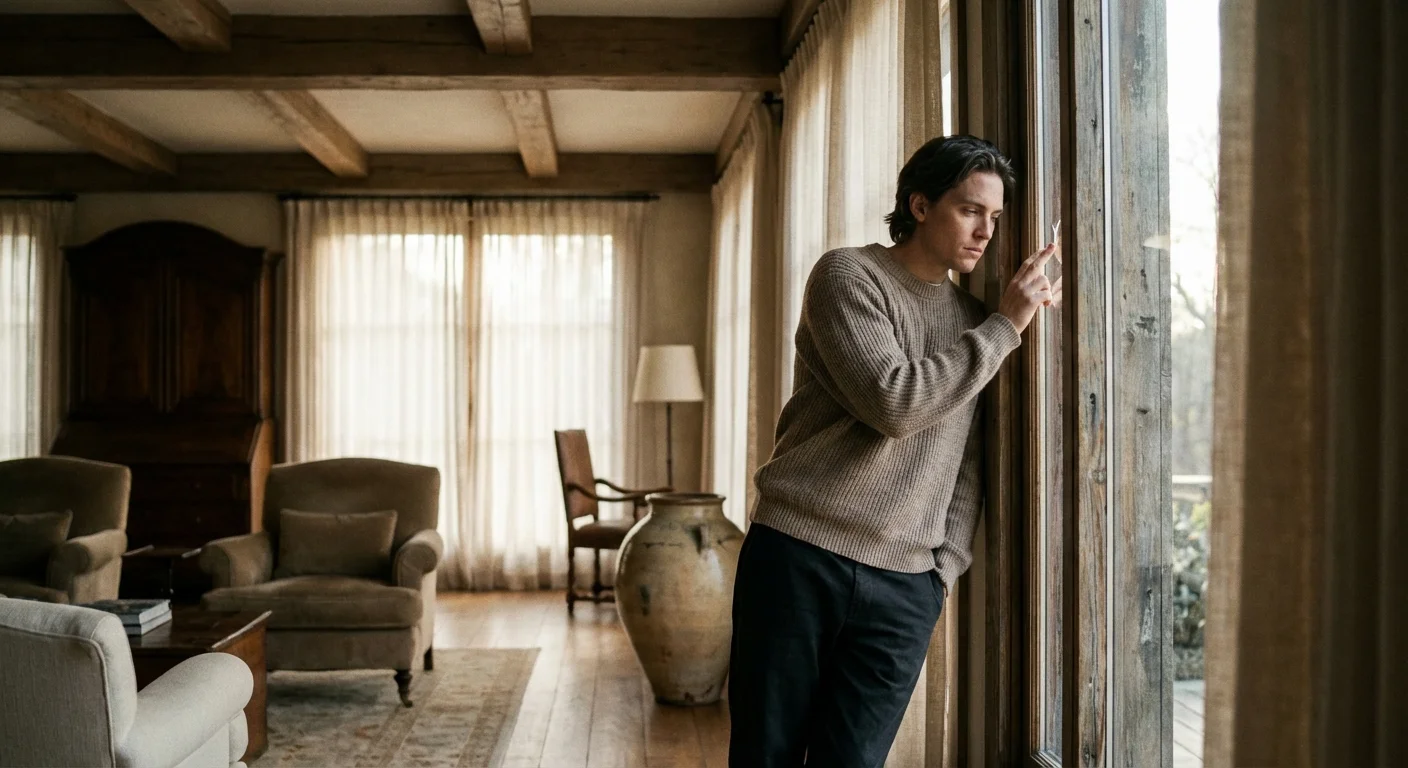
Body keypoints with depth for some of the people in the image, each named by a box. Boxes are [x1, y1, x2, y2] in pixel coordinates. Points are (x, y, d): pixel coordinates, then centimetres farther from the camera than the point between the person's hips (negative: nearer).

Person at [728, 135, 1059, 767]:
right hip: (798, 553, -4)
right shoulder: (848, 275, -2)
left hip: (905, 585, 4)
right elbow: (892, 402, -17)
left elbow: (967, 464, 17)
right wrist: (1004, 328, -9)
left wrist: (947, 563, 5)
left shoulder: (971, 317, 15)